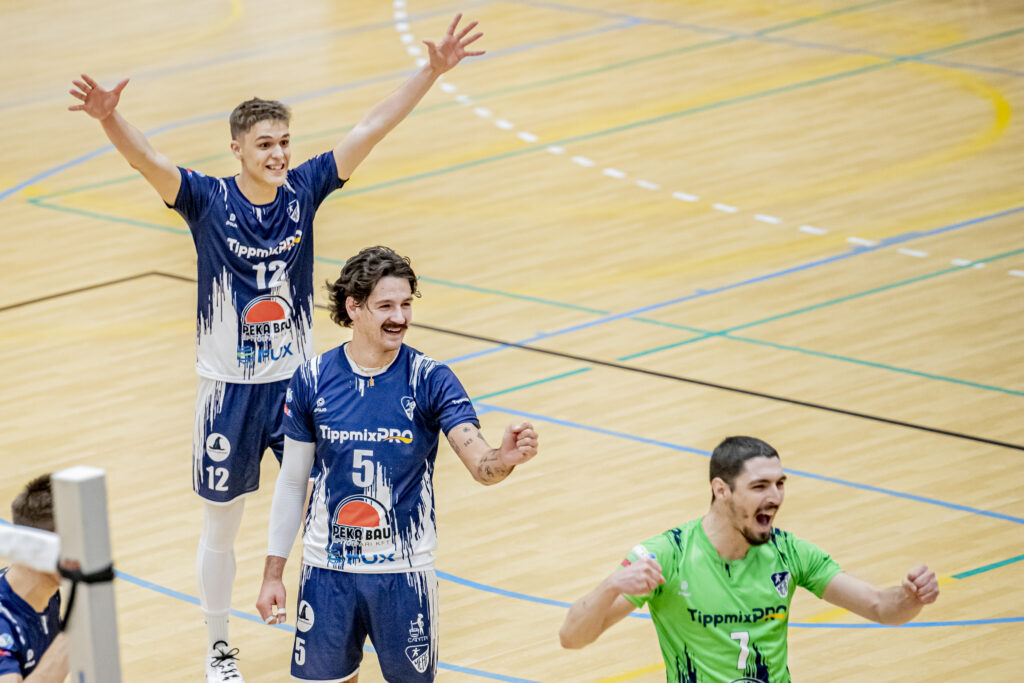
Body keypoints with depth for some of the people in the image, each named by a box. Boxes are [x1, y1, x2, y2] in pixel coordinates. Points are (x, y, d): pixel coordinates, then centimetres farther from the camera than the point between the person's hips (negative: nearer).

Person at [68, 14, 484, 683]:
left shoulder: (304, 190, -4)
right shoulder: (208, 200, -13)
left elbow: (372, 128, -7)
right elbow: (148, 160, -30)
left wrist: (433, 71, -14)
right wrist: (110, 118, -50)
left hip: (296, 379, 2)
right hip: (229, 388, -2)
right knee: (223, 524, 9)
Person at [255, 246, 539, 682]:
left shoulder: (429, 380, -8)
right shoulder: (313, 380, -3)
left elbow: (479, 464, -19)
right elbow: (292, 482, 5)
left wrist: (504, 459, -43)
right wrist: (273, 574, 3)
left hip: (403, 571, -1)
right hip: (328, 569, 1)